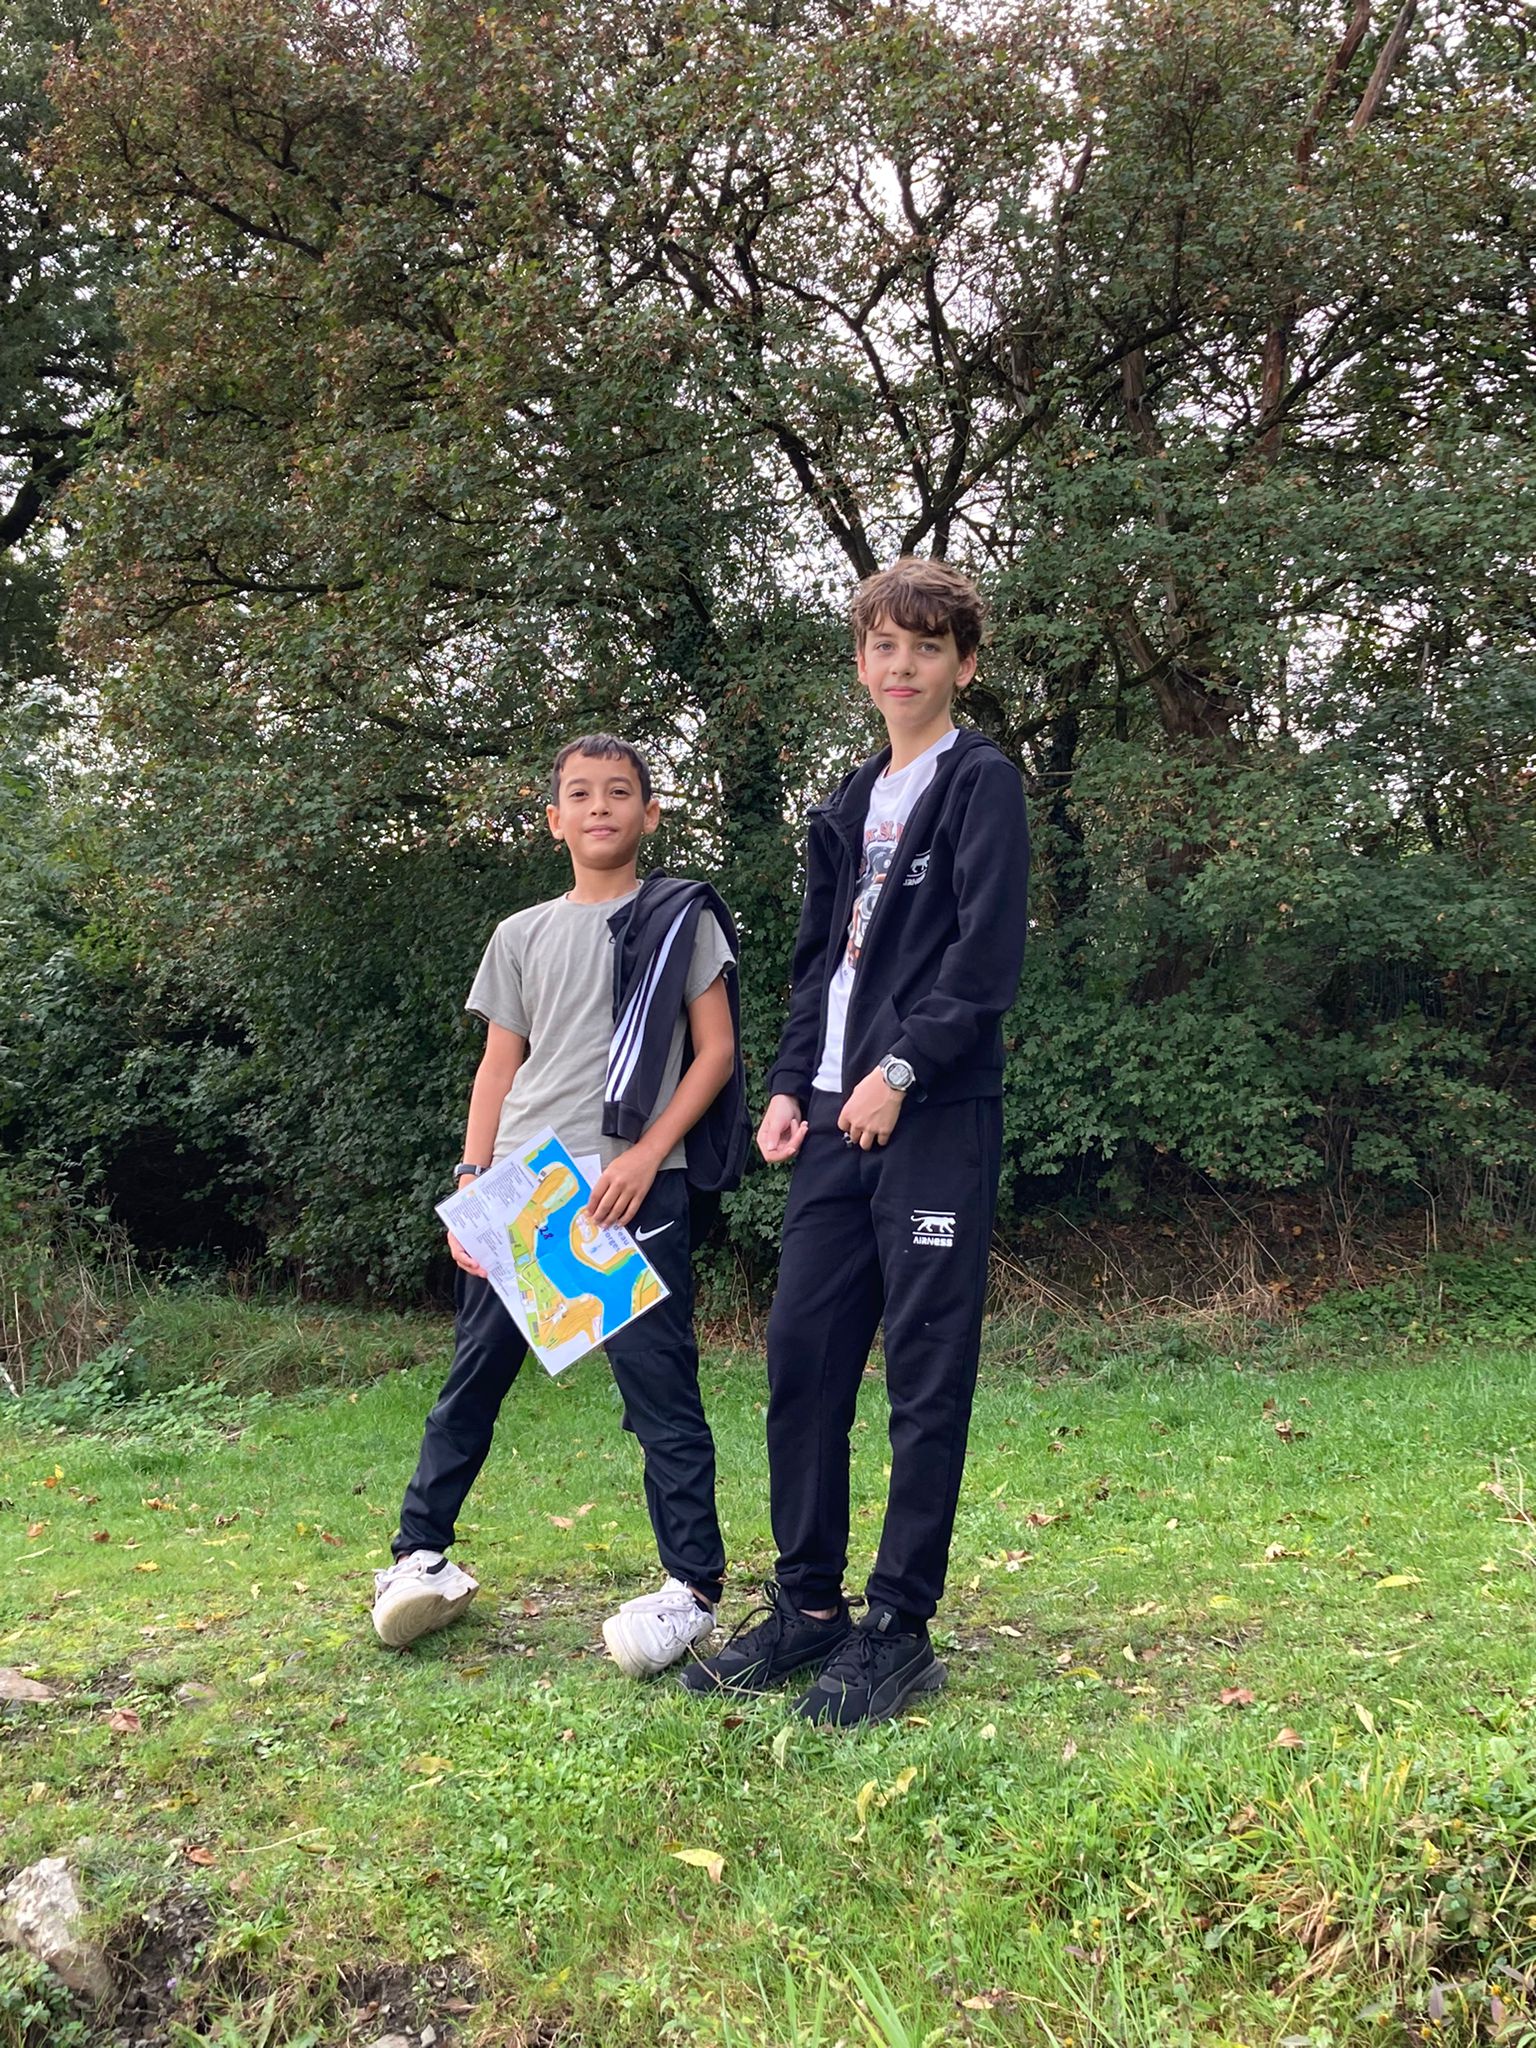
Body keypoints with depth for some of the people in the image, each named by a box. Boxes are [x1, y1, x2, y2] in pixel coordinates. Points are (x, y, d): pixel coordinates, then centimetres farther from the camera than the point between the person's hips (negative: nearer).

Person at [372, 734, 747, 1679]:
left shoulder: (681, 918, 6)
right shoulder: (522, 936, 16)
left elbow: (715, 1052, 1)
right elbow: (498, 1070, 16)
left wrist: (645, 1157, -11)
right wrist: (472, 1180, 3)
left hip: (633, 1187, -4)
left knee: (660, 1387, -3)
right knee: (476, 1376, 9)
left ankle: (694, 1585, 5)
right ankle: (422, 1554, 22)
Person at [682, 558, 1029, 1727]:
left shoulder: (983, 785, -2)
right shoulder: (852, 806, 20)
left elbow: (988, 953, -13)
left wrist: (901, 1070, -17)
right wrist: (791, 1086, 9)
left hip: (935, 1118, -7)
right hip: (838, 1118, 7)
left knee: (927, 1374, -1)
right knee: (802, 1355, 7)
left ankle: (901, 1628, 9)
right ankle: (808, 1605, 20)